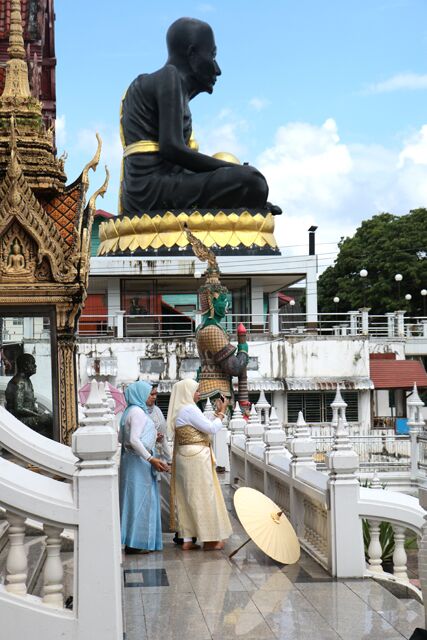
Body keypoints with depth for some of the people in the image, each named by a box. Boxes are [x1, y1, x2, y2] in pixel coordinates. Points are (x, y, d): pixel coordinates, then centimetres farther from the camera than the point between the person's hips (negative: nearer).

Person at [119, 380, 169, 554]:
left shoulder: (129, 411, 14)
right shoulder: (138, 411, -16)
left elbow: (121, 438, 19)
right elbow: (134, 440, -24)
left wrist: (151, 436, 25)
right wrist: (151, 459, -25)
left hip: (132, 459, 10)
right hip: (139, 461, -10)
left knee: (136, 499, 13)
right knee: (140, 500, -5)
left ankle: (132, 541, 18)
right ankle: (135, 543, -2)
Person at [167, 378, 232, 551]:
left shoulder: (180, 411, 15)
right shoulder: (190, 409, -15)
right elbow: (211, 428, -14)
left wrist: (217, 412, 18)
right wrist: (221, 413, -1)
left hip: (185, 457, 10)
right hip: (196, 457, -10)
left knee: (187, 498, 10)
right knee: (203, 496, -3)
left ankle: (187, 539, 13)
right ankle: (209, 539, 3)